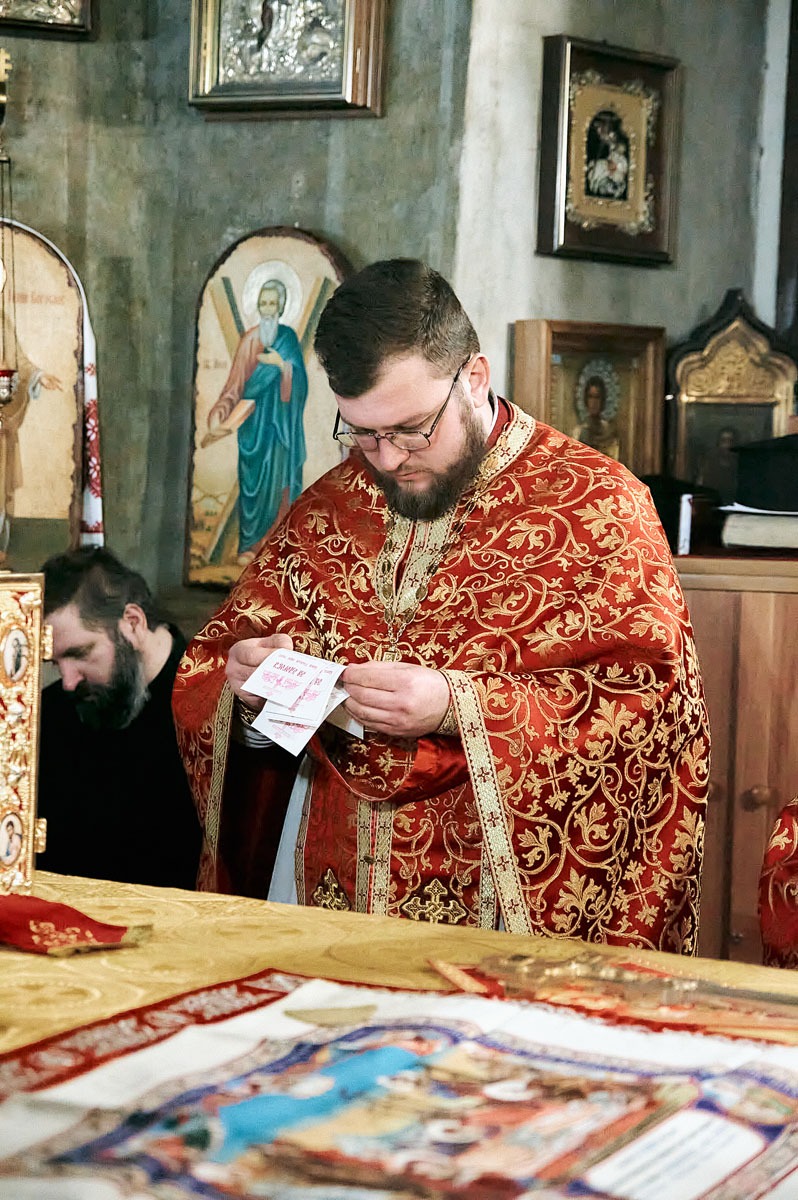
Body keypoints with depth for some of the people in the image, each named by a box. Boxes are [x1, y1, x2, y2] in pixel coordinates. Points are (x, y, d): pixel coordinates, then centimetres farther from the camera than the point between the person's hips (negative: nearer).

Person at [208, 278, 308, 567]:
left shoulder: (288, 338, 4)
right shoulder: (249, 340, 2)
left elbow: (299, 380, -1)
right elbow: (237, 382, -3)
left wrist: (281, 364, -20)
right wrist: (221, 411, -18)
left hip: (280, 421, 0)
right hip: (254, 421, 0)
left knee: (279, 479, 0)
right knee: (253, 482, 0)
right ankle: (251, 545, 5)